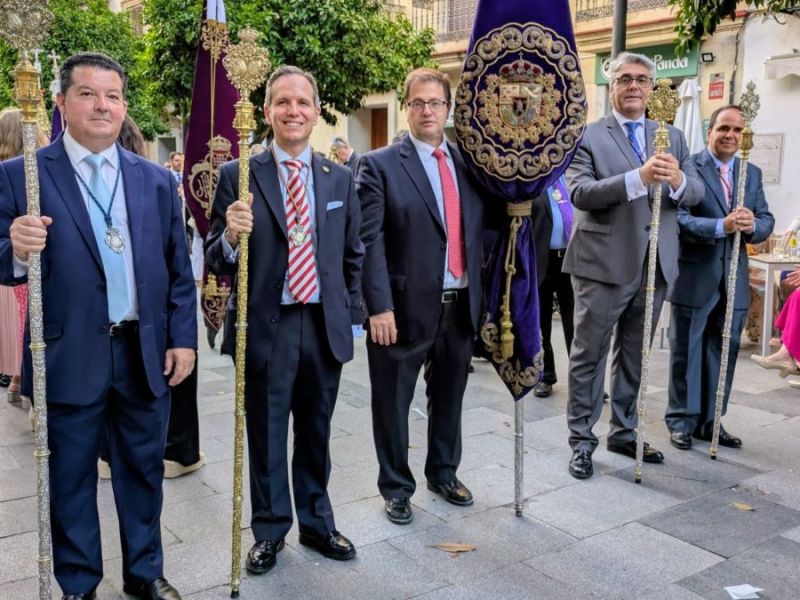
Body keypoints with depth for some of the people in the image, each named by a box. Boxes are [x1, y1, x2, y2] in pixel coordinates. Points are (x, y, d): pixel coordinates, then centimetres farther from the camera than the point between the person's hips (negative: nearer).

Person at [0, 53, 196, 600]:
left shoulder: (157, 180, 7)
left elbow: (179, 270, 8)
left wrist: (183, 339, 3)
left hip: (145, 353, 3)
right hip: (68, 357, -2)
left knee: (143, 468, 15)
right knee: (71, 478, 12)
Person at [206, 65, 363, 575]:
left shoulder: (340, 178, 6)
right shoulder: (238, 176, -4)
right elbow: (216, 261, -4)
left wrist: (353, 318, 9)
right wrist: (231, 236, -25)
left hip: (325, 326, 3)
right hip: (265, 328, -2)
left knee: (316, 434, 16)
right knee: (266, 437, 12)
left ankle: (317, 523, 35)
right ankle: (270, 531, 31)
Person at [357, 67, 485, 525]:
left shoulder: (470, 161, 9)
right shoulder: (380, 165, -5)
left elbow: (483, 229, 11)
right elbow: (370, 241, -12)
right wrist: (379, 306, -18)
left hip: (462, 305, 5)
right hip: (406, 306, -4)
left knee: (449, 397, 19)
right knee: (393, 403, 9)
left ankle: (444, 472, 39)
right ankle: (397, 486, 28)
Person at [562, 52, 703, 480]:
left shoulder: (672, 137, 12)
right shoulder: (588, 136, -3)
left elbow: (696, 193, 4)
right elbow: (580, 192, -17)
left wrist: (677, 180, -20)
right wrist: (638, 178, -30)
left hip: (654, 264, 5)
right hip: (603, 263, -5)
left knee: (633, 355, 16)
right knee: (589, 355, 3)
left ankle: (623, 433, 30)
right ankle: (582, 440, 15)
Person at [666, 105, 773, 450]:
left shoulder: (752, 173, 11)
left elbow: (767, 221, 7)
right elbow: (678, 219, -18)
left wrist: (752, 225, -16)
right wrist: (722, 226, -30)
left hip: (733, 279, 5)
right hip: (694, 278, -5)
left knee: (723, 354, 12)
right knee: (686, 353, 7)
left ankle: (710, 421, 24)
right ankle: (681, 420, 19)